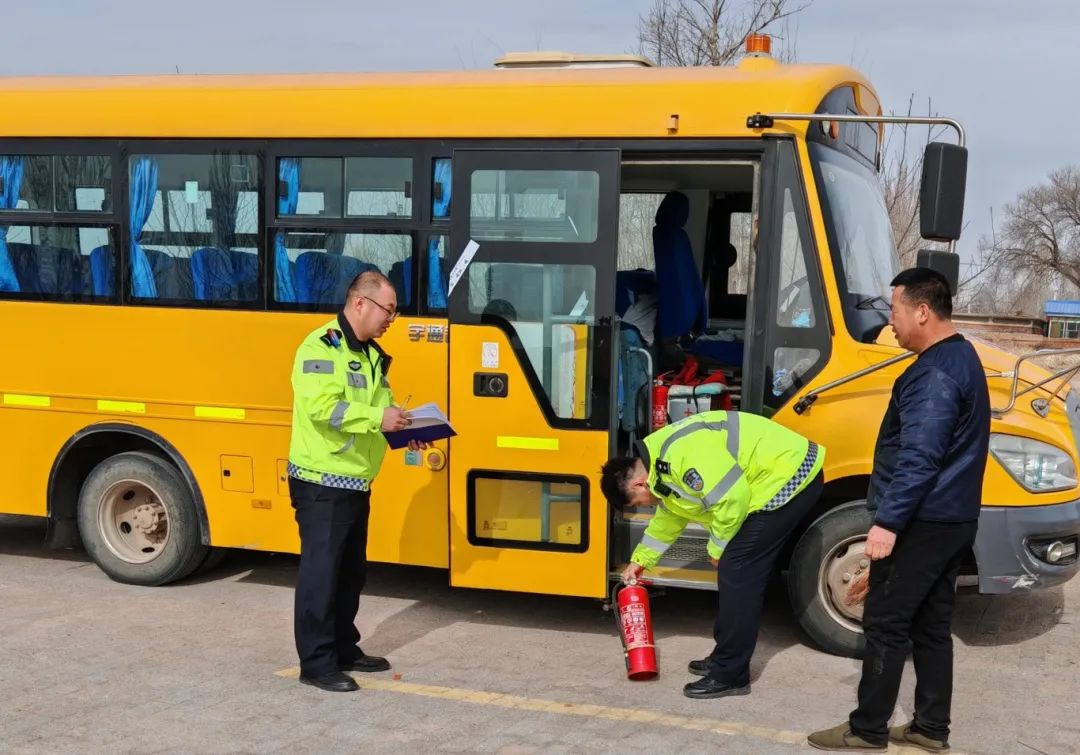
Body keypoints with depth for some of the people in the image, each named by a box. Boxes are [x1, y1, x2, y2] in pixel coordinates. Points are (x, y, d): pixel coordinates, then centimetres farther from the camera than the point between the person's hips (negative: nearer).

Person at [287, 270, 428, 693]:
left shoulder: (371, 355, 15)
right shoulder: (320, 347, -15)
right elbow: (320, 407, -27)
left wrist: (402, 430, 1)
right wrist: (376, 418, -26)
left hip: (357, 483, 9)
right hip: (322, 484, -9)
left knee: (351, 572, 16)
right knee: (321, 572, -3)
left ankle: (344, 649, 28)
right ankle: (316, 663, 4)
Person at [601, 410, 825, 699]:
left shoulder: (680, 457, -24)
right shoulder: (662, 463, 11)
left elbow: (732, 498, -26)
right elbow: (669, 517, 27)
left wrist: (718, 547, -10)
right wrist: (640, 560, 36)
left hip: (789, 477, -10)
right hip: (786, 477, 10)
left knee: (737, 573, -9)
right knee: (734, 570, 14)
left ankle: (730, 675, -2)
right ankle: (727, 659, 25)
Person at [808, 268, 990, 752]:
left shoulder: (935, 374, -20)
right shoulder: (961, 359, 14)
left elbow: (919, 458, -27)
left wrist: (888, 521, -27)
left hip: (922, 522, -10)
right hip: (951, 519, 10)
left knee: (886, 624, -2)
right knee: (931, 624, 14)